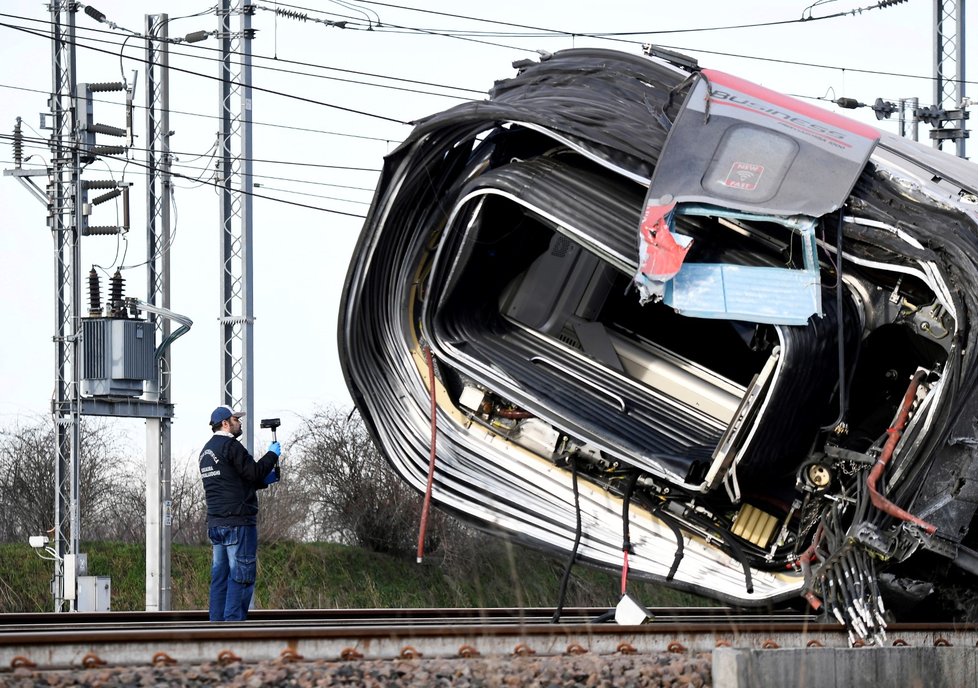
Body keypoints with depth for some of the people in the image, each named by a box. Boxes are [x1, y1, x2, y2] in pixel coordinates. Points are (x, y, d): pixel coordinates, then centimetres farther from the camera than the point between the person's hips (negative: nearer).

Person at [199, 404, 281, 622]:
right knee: (242, 576, -7)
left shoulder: (207, 451, 20)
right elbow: (253, 472, -15)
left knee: (220, 575, 9)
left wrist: (265, 480, 18)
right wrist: (272, 455, 0)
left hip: (215, 522, 9)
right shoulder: (230, 446, -11)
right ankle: (234, 623, -12)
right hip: (237, 522, -9)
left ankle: (217, 623, 8)